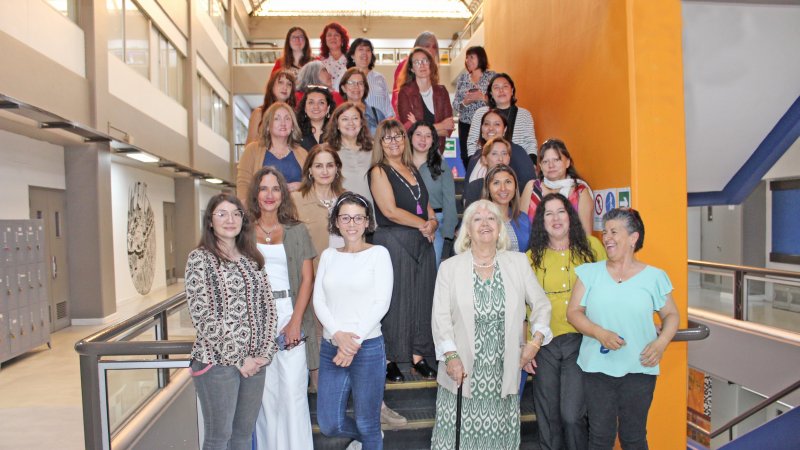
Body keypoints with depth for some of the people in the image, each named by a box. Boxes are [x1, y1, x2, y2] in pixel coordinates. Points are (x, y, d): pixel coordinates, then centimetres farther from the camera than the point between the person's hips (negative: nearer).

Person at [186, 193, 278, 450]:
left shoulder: (251, 259, 10)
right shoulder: (200, 259, -6)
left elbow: (267, 307, 9)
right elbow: (202, 316, -12)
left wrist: (265, 352, -3)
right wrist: (238, 358, -12)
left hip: (255, 361, 5)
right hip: (217, 361, -5)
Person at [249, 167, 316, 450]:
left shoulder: (297, 231, 6)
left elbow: (307, 280, 1)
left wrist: (295, 322, -9)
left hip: (290, 314, -1)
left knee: (293, 391, -2)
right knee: (264, 392, 5)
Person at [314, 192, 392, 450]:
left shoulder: (378, 253, -3)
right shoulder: (328, 255, 9)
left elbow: (381, 303, -9)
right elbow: (319, 301, 3)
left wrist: (354, 343, -14)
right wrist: (338, 335, -13)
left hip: (368, 346, -4)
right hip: (331, 346, 4)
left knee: (367, 424, 8)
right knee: (329, 424, 12)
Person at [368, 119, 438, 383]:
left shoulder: (412, 169, 16)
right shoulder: (379, 171, -4)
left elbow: (425, 204, 19)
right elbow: (390, 211, -13)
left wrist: (433, 222, -2)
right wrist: (423, 224, -9)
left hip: (422, 242, 7)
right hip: (393, 243, -6)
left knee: (421, 298, 8)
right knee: (394, 300, -2)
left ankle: (418, 357, 18)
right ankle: (389, 361, 9)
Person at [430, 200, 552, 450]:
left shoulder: (519, 262, 7)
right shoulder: (449, 267, 1)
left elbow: (541, 304, 11)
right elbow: (441, 317, -3)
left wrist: (535, 340, -2)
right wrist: (451, 357, -12)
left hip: (504, 374, 2)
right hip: (463, 373, -1)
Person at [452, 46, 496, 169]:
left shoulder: (492, 76, 1)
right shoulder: (462, 78, 10)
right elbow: (455, 105, 7)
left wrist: (483, 97, -18)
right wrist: (466, 101, -13)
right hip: (465, 125, 3)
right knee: (467, 159, 2)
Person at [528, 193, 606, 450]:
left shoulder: (591, 247, 1)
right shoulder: (532, 257, 3)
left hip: (581, 341, -1)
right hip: (545, 344, 2)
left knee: (572, 416, -7)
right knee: (548, 417, 11)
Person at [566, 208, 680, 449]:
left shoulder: (654, 276, 0)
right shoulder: (590, 272, 1)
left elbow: (671, 315, 9)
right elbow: (573, 312, -1)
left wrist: (661, 342, -11)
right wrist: (600, 333, -17)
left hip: (639, 369, 0)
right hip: (597, 367, 1)